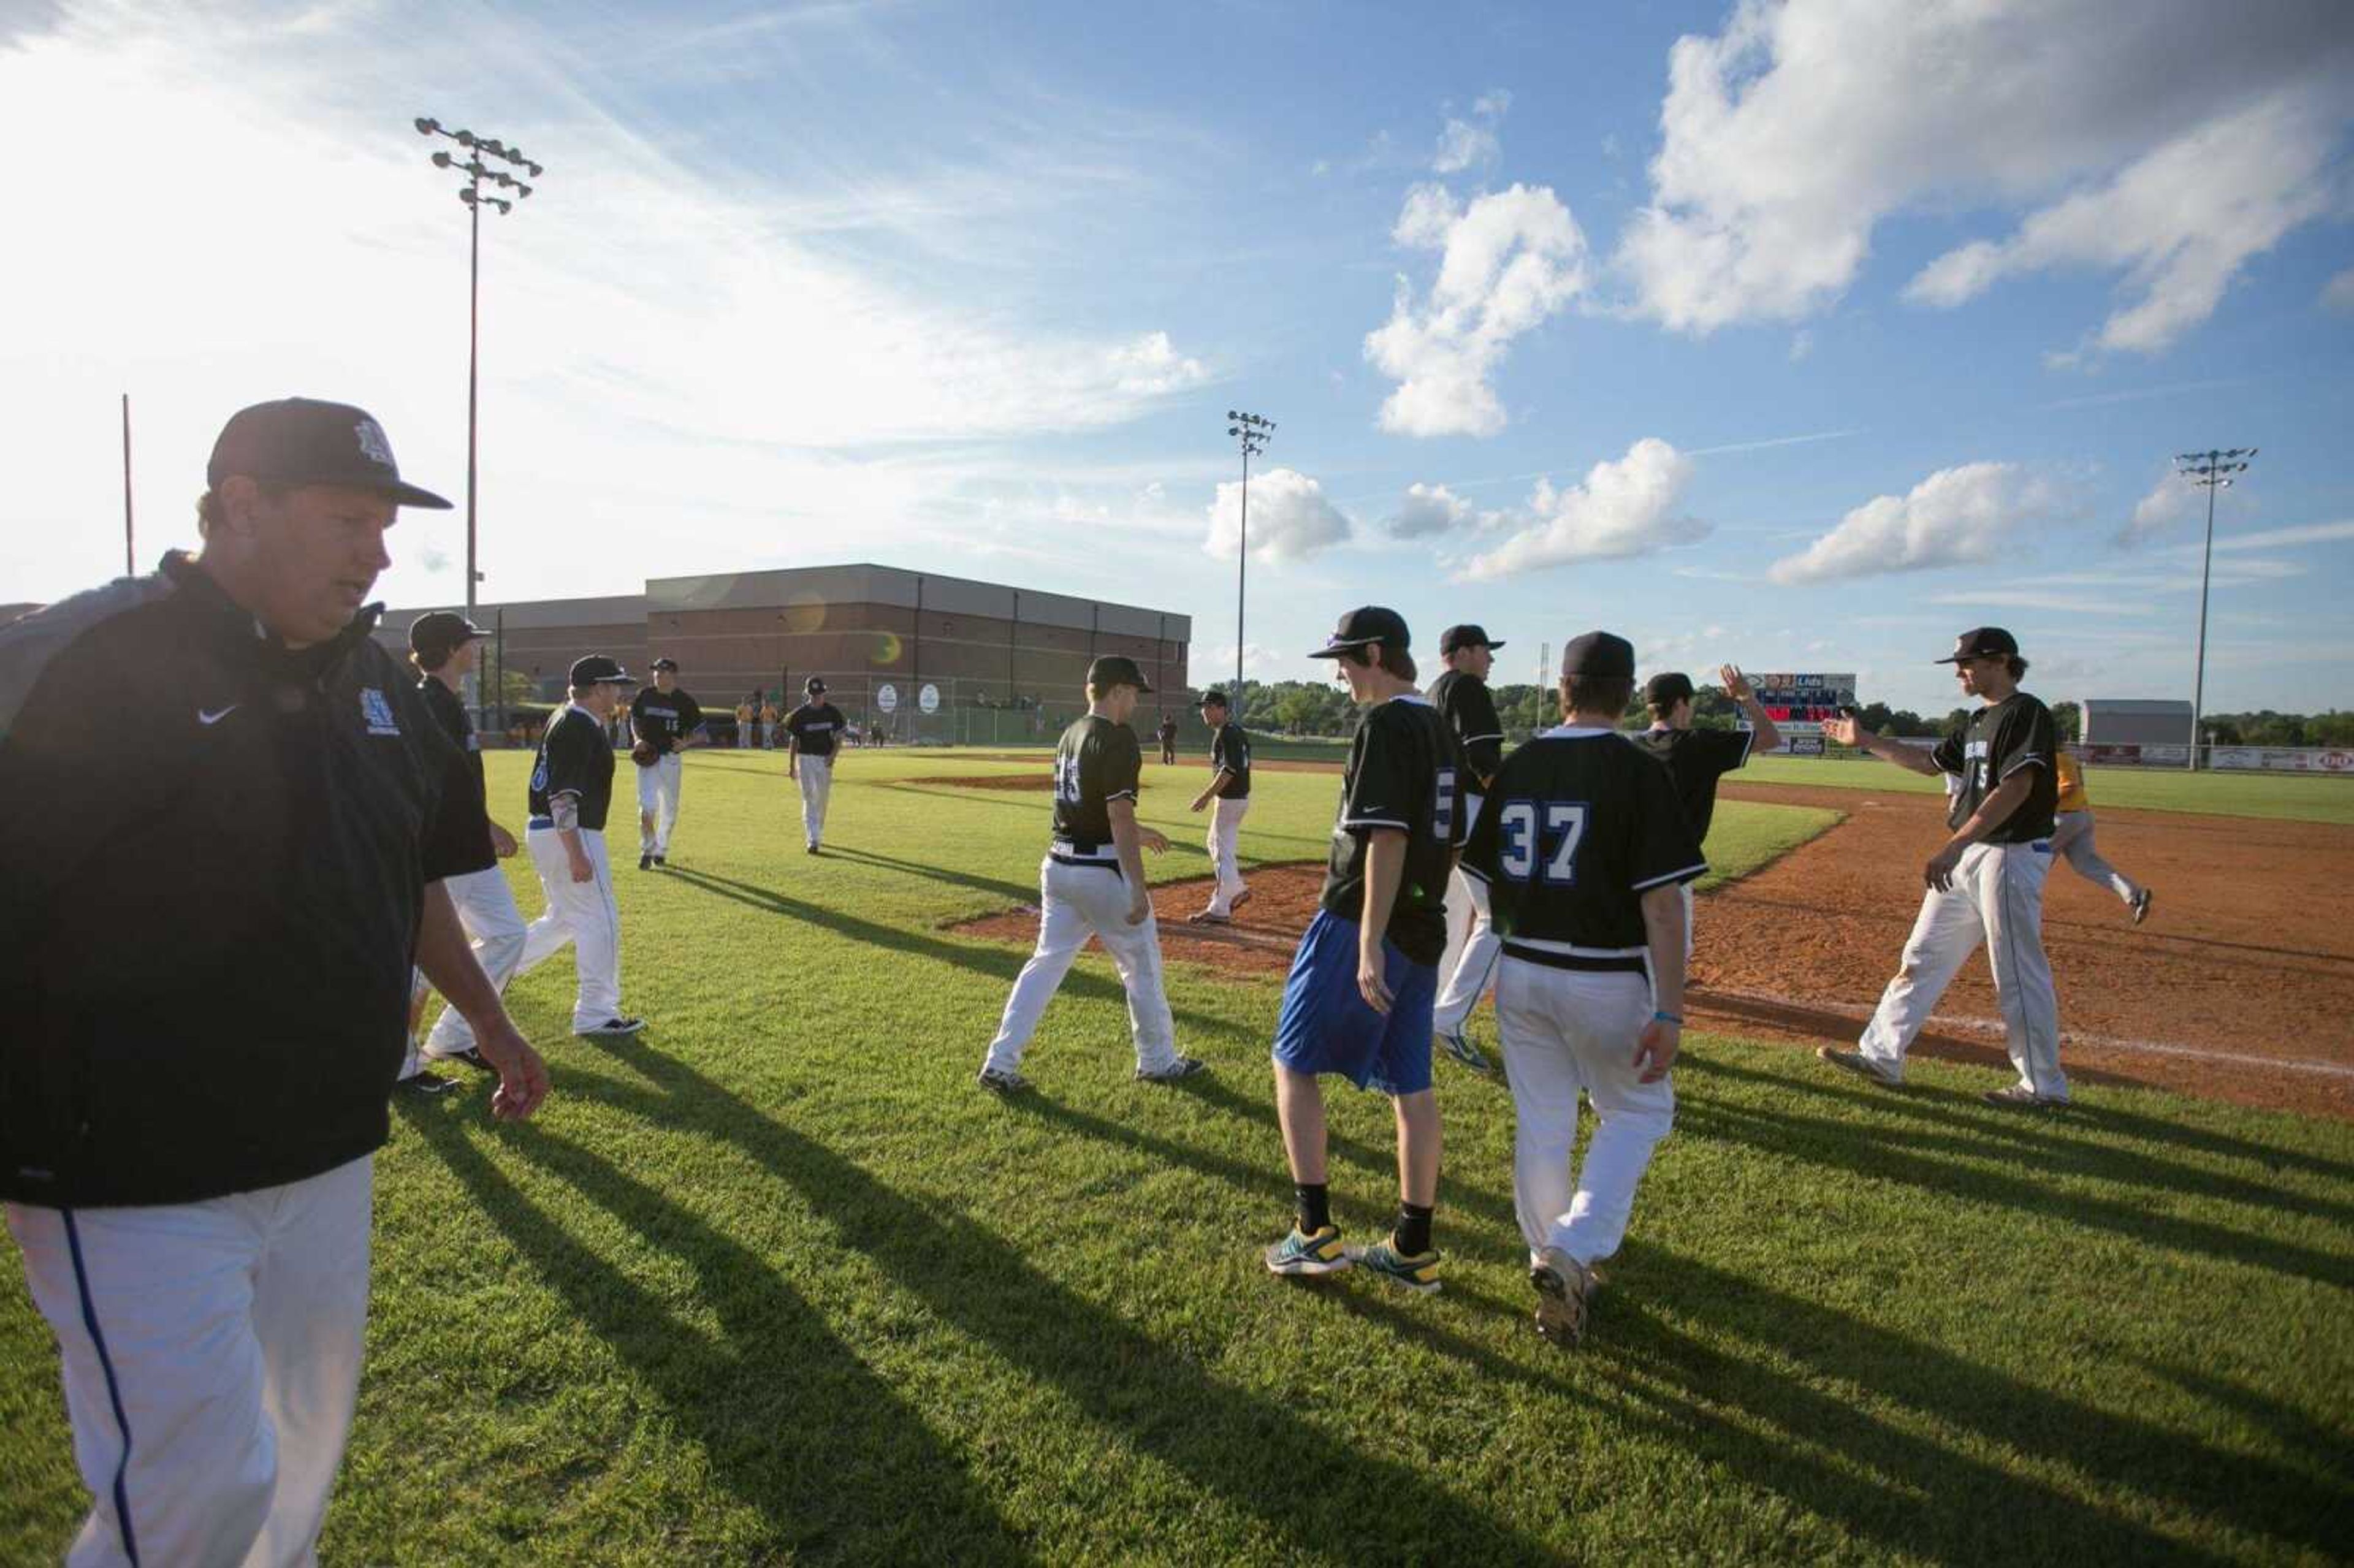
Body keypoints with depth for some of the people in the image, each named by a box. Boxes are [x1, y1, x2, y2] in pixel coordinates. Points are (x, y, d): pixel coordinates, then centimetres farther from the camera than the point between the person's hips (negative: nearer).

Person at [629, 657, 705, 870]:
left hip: (671, 758, 0)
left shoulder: (684, 701, -4)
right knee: (647, 806, -10)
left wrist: (686, 743, -22)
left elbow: (701, 734, -2)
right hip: (647, 757, 0)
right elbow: (634, 720, 17)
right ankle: (647, 850, 5)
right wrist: (638, 739, -2)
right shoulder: (644, 695, 1)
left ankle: (661, 850, 28)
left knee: (669, 809, 9)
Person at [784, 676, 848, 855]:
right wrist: (791, 766, 1)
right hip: (805, 759, -2)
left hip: (825, 760, 2)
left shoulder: (833, 712, 0)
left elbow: (839, 737, 4)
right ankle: (813, 840, -12)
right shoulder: (799, 714, -4)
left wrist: (833, 755, -12)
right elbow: (793, 740, 2)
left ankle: (818, 835, 29)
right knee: (809, 800, -9)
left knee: (822, 800, 10)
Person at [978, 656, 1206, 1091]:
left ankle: (1000, 1064, 11)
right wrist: (1139, 888, -21)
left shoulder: (1070, 735, 12)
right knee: (1141, 966, 9)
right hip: (1102, 871, -8)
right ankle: (1158, 1062, 24)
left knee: (1048, 961, 13)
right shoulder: (1118, 740, -15)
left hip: (1058, 866, 8)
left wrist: (1135, 833, 32)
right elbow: (1119, 816, -21)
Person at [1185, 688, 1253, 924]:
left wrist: (1205, 796, -25)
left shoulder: (1227, 733, -18)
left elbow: (1229, 770, -26)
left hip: (1231, 799, -10)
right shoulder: (1236, 730, 12)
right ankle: (1237, 891, 30)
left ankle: (1219, 911, -1)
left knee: (1222, 851, -6)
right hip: (1236, 796, 10)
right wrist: (1209, 794, 21)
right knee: (1216, 844, 22)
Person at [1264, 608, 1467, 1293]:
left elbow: (1388, 837, -23)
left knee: (1294, 1062, 5)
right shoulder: (1443, 729, 14)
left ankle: (1315, 1231, 6)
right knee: (1411, 1086, 12)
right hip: (1423, 930, 9)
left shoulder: (1386, 724, -14)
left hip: (1360, 926, -9)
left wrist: (1368, 943, -25)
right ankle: (1414, 1248, 21)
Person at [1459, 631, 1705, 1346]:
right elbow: (1663, 904, -17)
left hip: (1520, 972, 4)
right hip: (1605, 981, -4)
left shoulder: (1517, 766, 3)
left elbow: (1489, 882, 9)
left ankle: (1552, 1260, 30)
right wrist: (1669, 1012, -14)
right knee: (1639, 1109, 16)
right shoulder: (1638, 771, -12)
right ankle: (1574, 1249, 2)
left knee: (1540, 1123, 16)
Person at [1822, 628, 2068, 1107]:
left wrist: (1954, 846, -30)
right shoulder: (1979, 721, 15)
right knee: (1923, 956, 11)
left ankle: (2045, 1085, 14)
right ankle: (1882, 1055, 17)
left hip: (2010, 856, -10)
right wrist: (1864, 740, 20)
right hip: (1966, 856, 10)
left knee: (2019, 974, 0)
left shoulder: (2026, 713, -14)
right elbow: (1930, 762, 24)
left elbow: (2017, 788, -25)